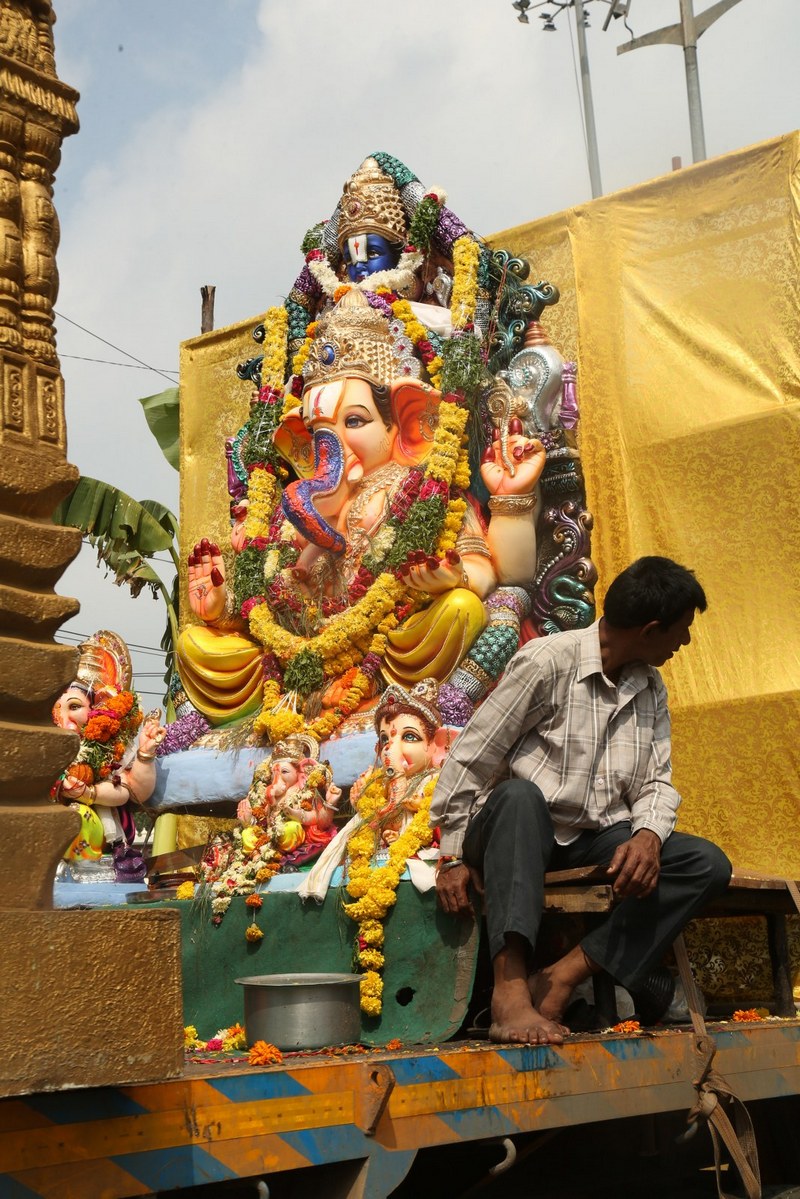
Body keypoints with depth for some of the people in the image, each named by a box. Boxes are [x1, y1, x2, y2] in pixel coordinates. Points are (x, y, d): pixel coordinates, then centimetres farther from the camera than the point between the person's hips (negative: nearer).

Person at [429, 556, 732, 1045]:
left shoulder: (652, 689, 12)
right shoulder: (548, 661, -10)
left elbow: (656, 780, 8)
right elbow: (471, 758, -9)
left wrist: (648, 835, -16)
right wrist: (454, 857, -10)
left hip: (599, 839, 6)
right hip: (526, 833, -6)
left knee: (708, 863, -16)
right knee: (519, 793, -39)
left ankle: (566, 975, -24)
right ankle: (511, 989, -46)